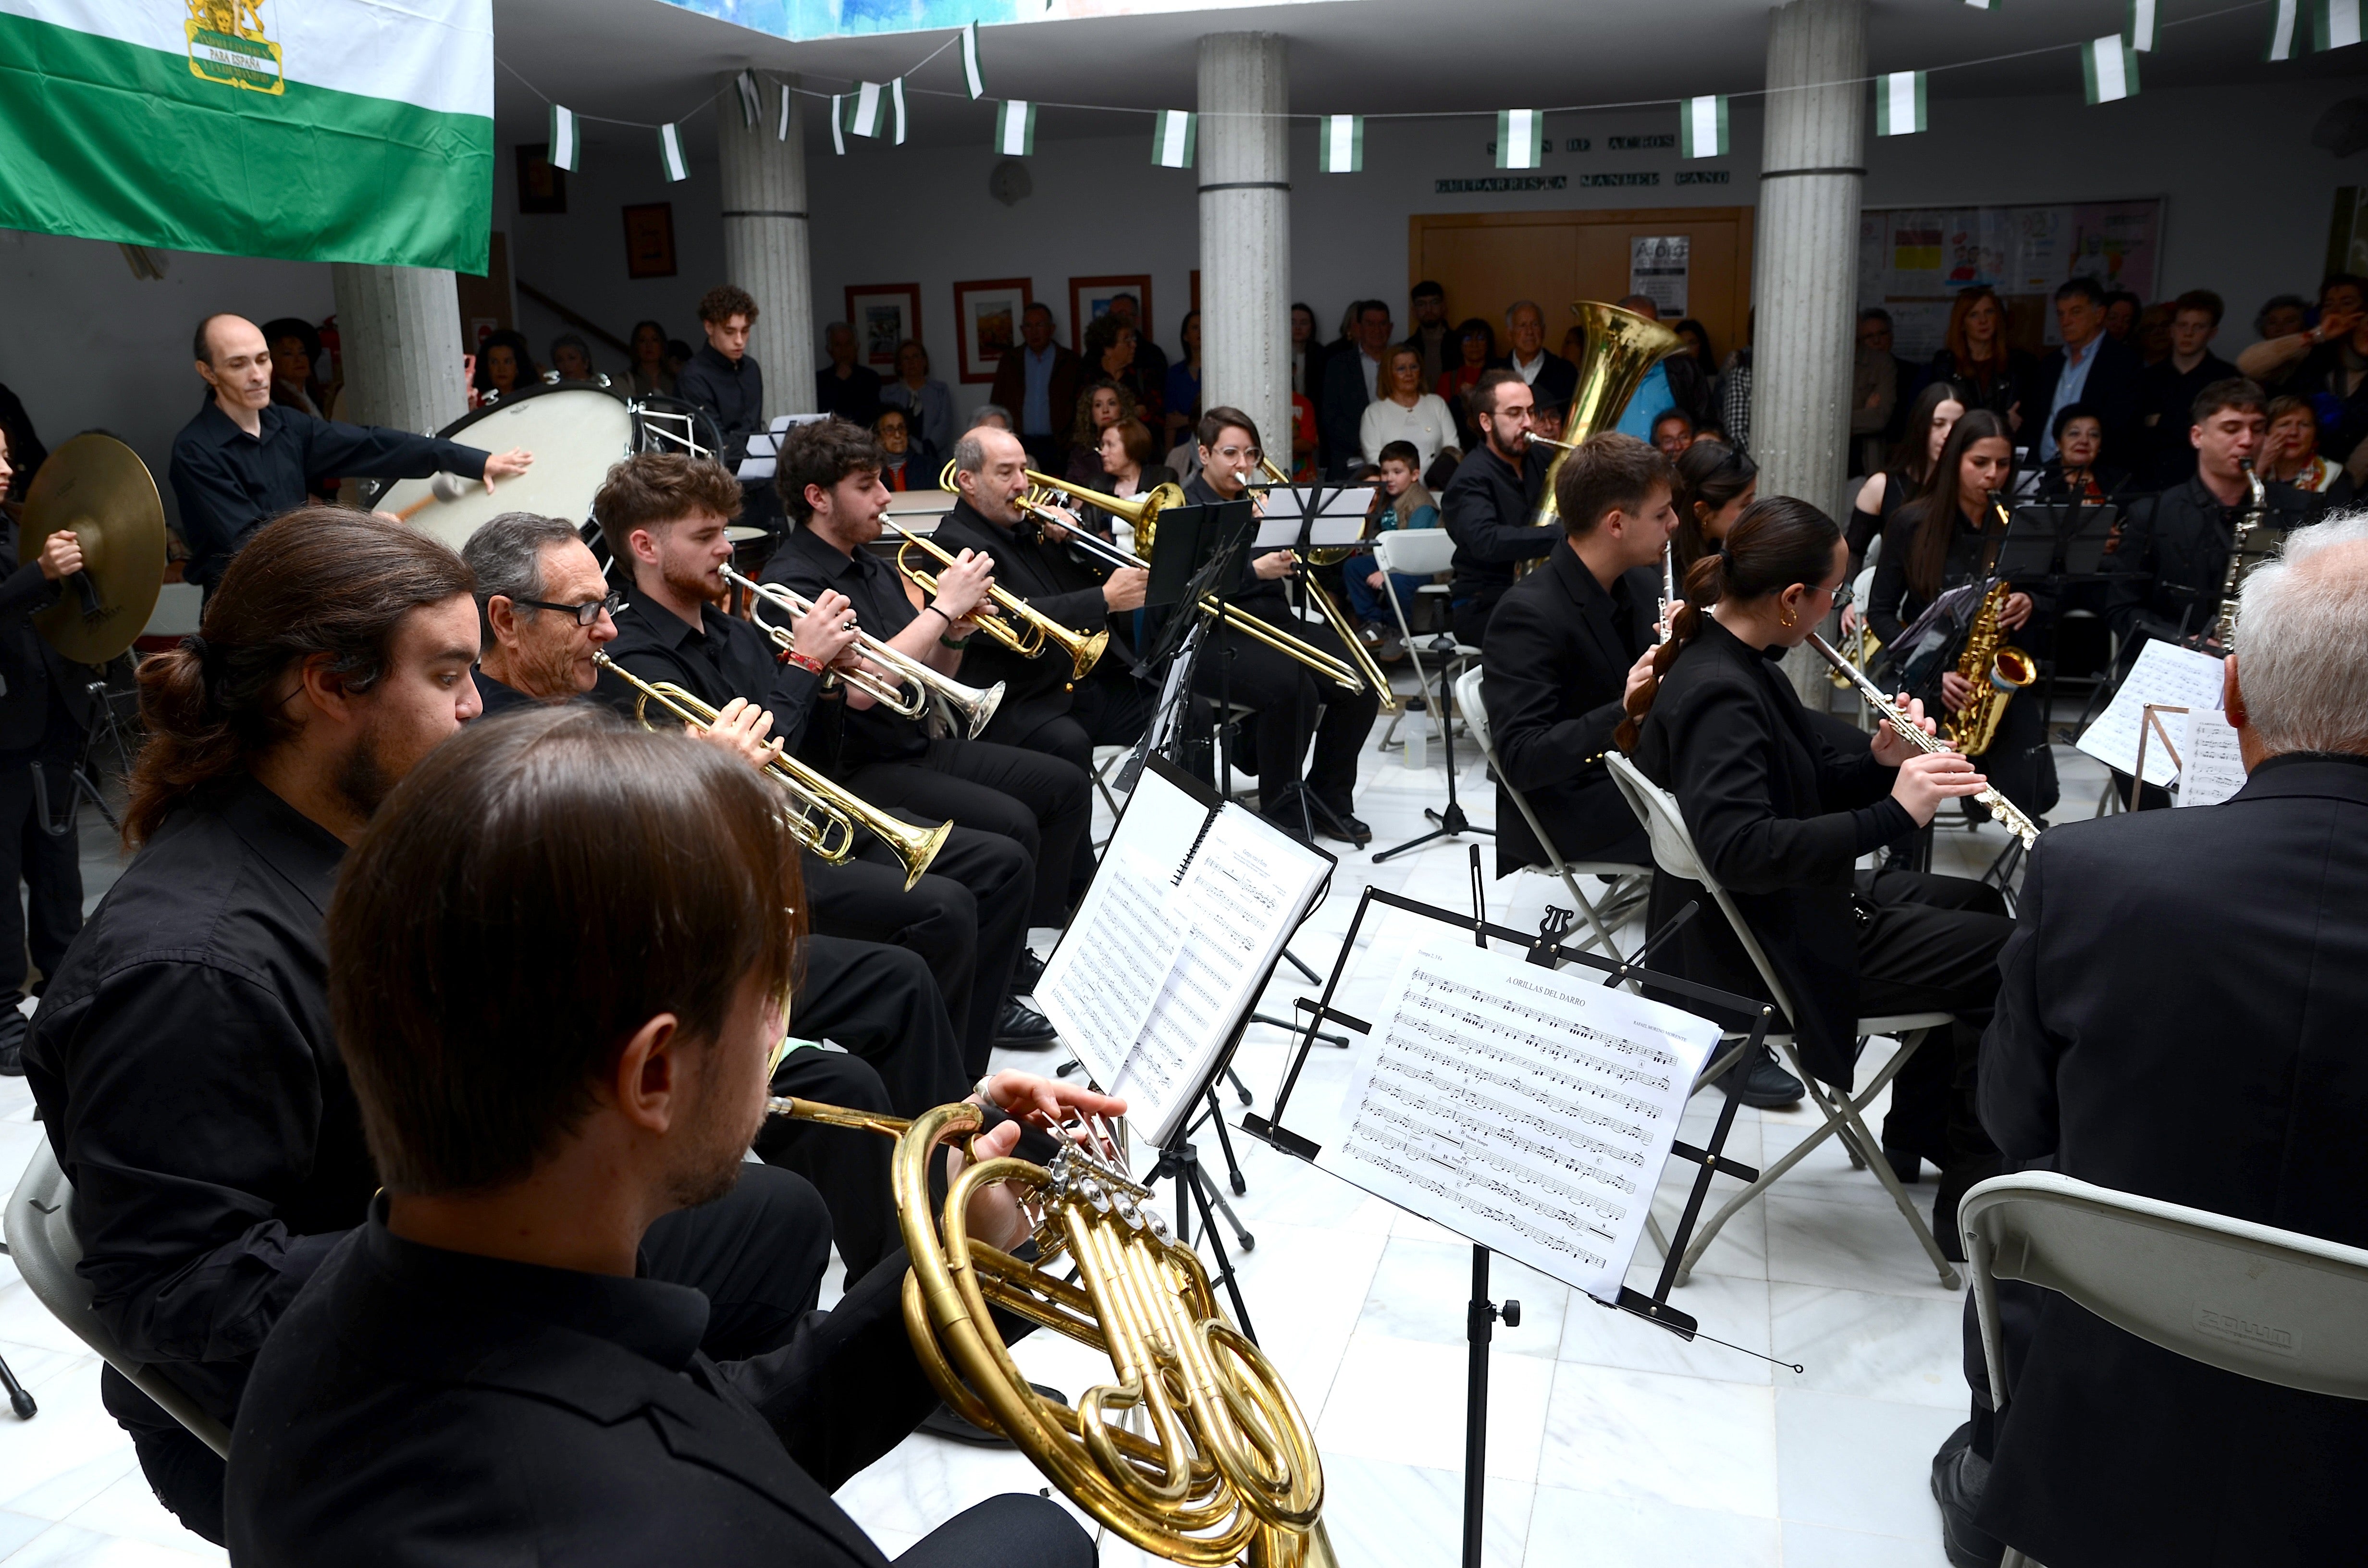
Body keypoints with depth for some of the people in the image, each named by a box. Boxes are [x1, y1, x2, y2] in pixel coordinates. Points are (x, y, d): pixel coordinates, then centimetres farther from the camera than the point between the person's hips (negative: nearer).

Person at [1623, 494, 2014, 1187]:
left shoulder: (1735, 663, 5)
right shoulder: (1718, 692, -27)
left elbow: (1808, 784, 13)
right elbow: (1739, 847, -39)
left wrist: (1879, 761, -6)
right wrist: (1893, 811, -38)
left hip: (1795, 901, 11)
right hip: (1771, 947, -11)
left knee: (1974, 901, 25)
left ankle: (1919, 1131, 36)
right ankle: (1972, 1199, 7)